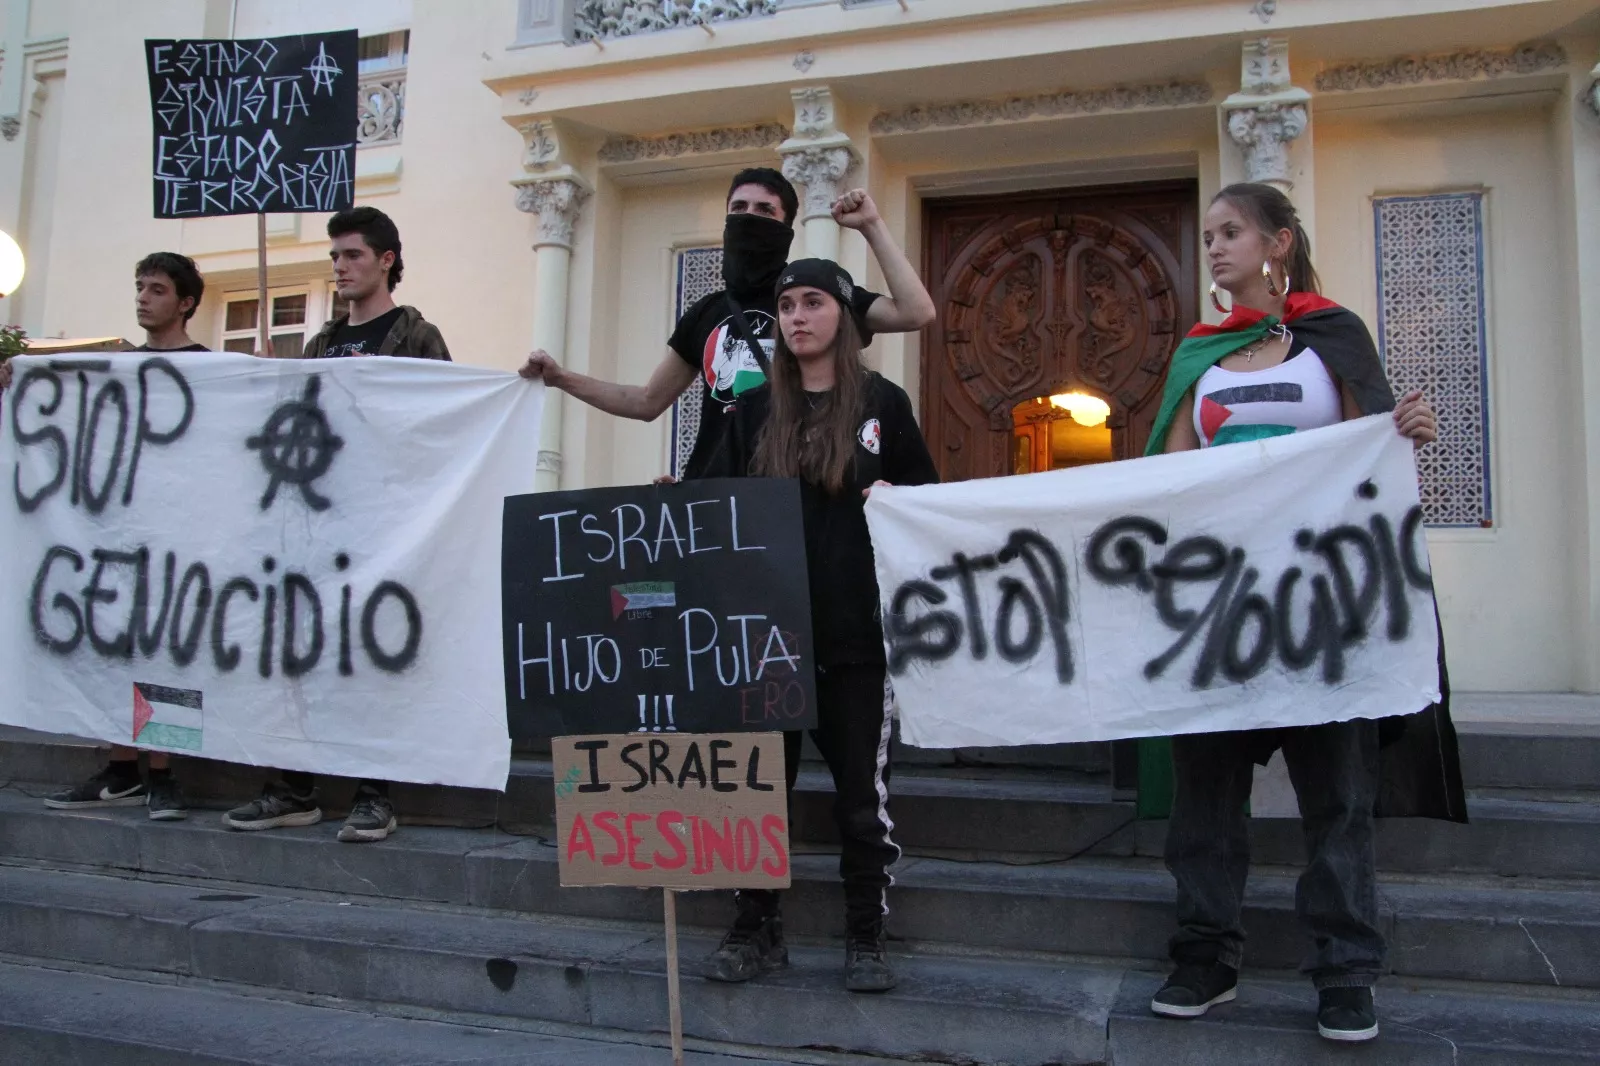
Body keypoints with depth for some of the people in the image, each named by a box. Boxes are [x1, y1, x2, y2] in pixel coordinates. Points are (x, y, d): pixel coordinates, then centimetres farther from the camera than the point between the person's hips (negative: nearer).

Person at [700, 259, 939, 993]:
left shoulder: (883, 402, 5)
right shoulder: (754, 411, 10)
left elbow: (928, 492, 9)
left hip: (858, 631, -2)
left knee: (863, 790, 5)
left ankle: (866, 937, 18)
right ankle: (756, 928, 22)